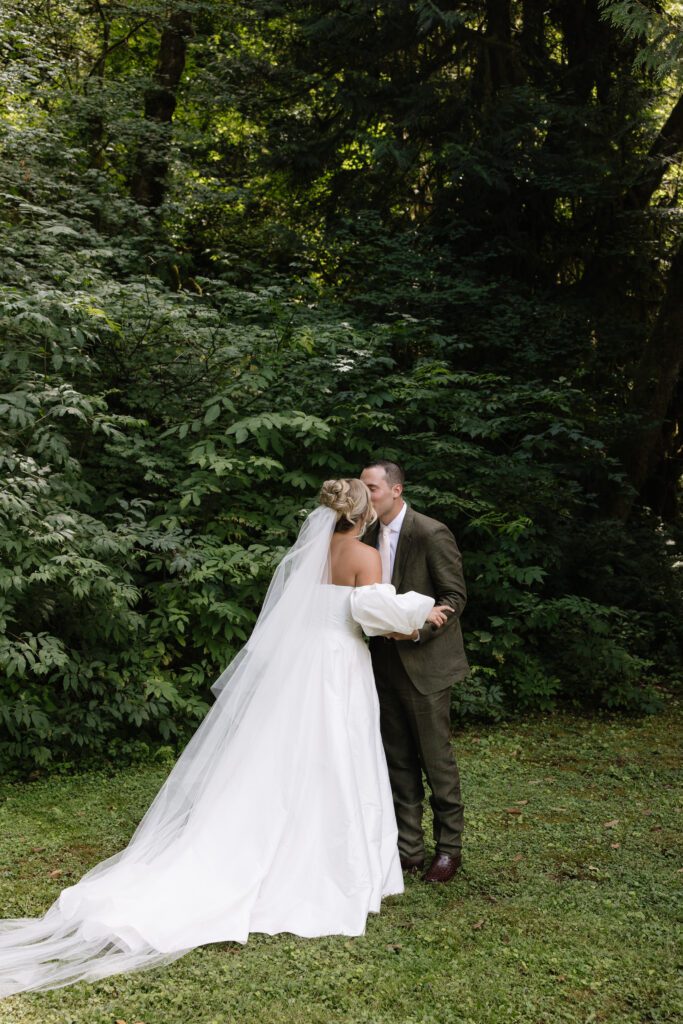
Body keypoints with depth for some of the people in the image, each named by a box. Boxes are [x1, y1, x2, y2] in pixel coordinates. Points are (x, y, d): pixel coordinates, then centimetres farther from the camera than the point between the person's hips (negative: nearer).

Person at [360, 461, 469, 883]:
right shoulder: (369, 535, 7)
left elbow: (455, 596, -12)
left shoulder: (431, 533, -14)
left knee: (436, 757, 4)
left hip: (424, 662, -6)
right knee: (399, 760, 12)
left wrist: (419, 628, -26)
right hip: (386, 662, 7)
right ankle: (409, 848, 23)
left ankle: (449, 848, 20)